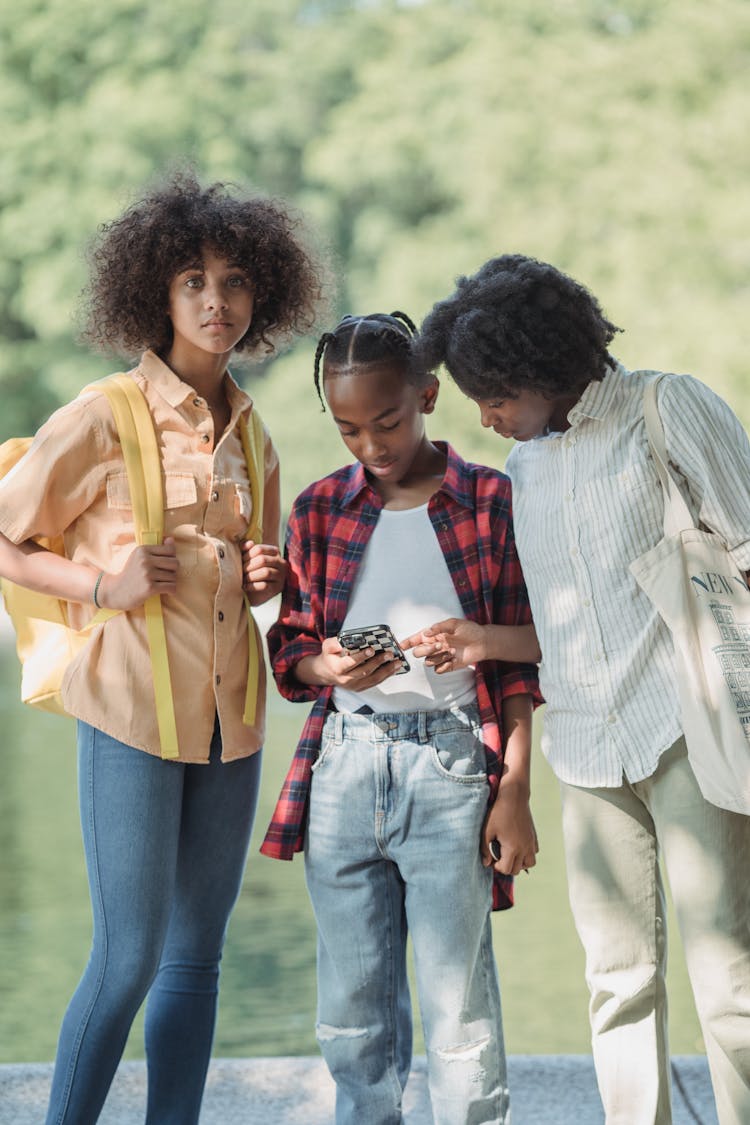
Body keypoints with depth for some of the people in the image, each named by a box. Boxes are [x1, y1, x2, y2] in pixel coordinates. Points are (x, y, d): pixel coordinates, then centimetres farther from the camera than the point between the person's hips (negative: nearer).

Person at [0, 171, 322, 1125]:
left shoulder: (249, 432, 12)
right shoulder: (104, 420, -7)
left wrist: (263, 580, 4)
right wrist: (103, 585, -15)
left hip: (229, 716, 6)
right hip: (133, 709, -6)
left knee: (197, 954, 9)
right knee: (129, 957, -6)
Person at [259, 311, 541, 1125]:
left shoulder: (488, 501, 1)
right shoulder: (320, 509, 9)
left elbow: (520, 659, 2)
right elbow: (289, 646, 13)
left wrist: (515, 789, -3)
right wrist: (326, 666, -10)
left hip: (451, 762, -3)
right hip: (343, 764, 3)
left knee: (458, 1002, -3)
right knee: (352, 1004, 8)